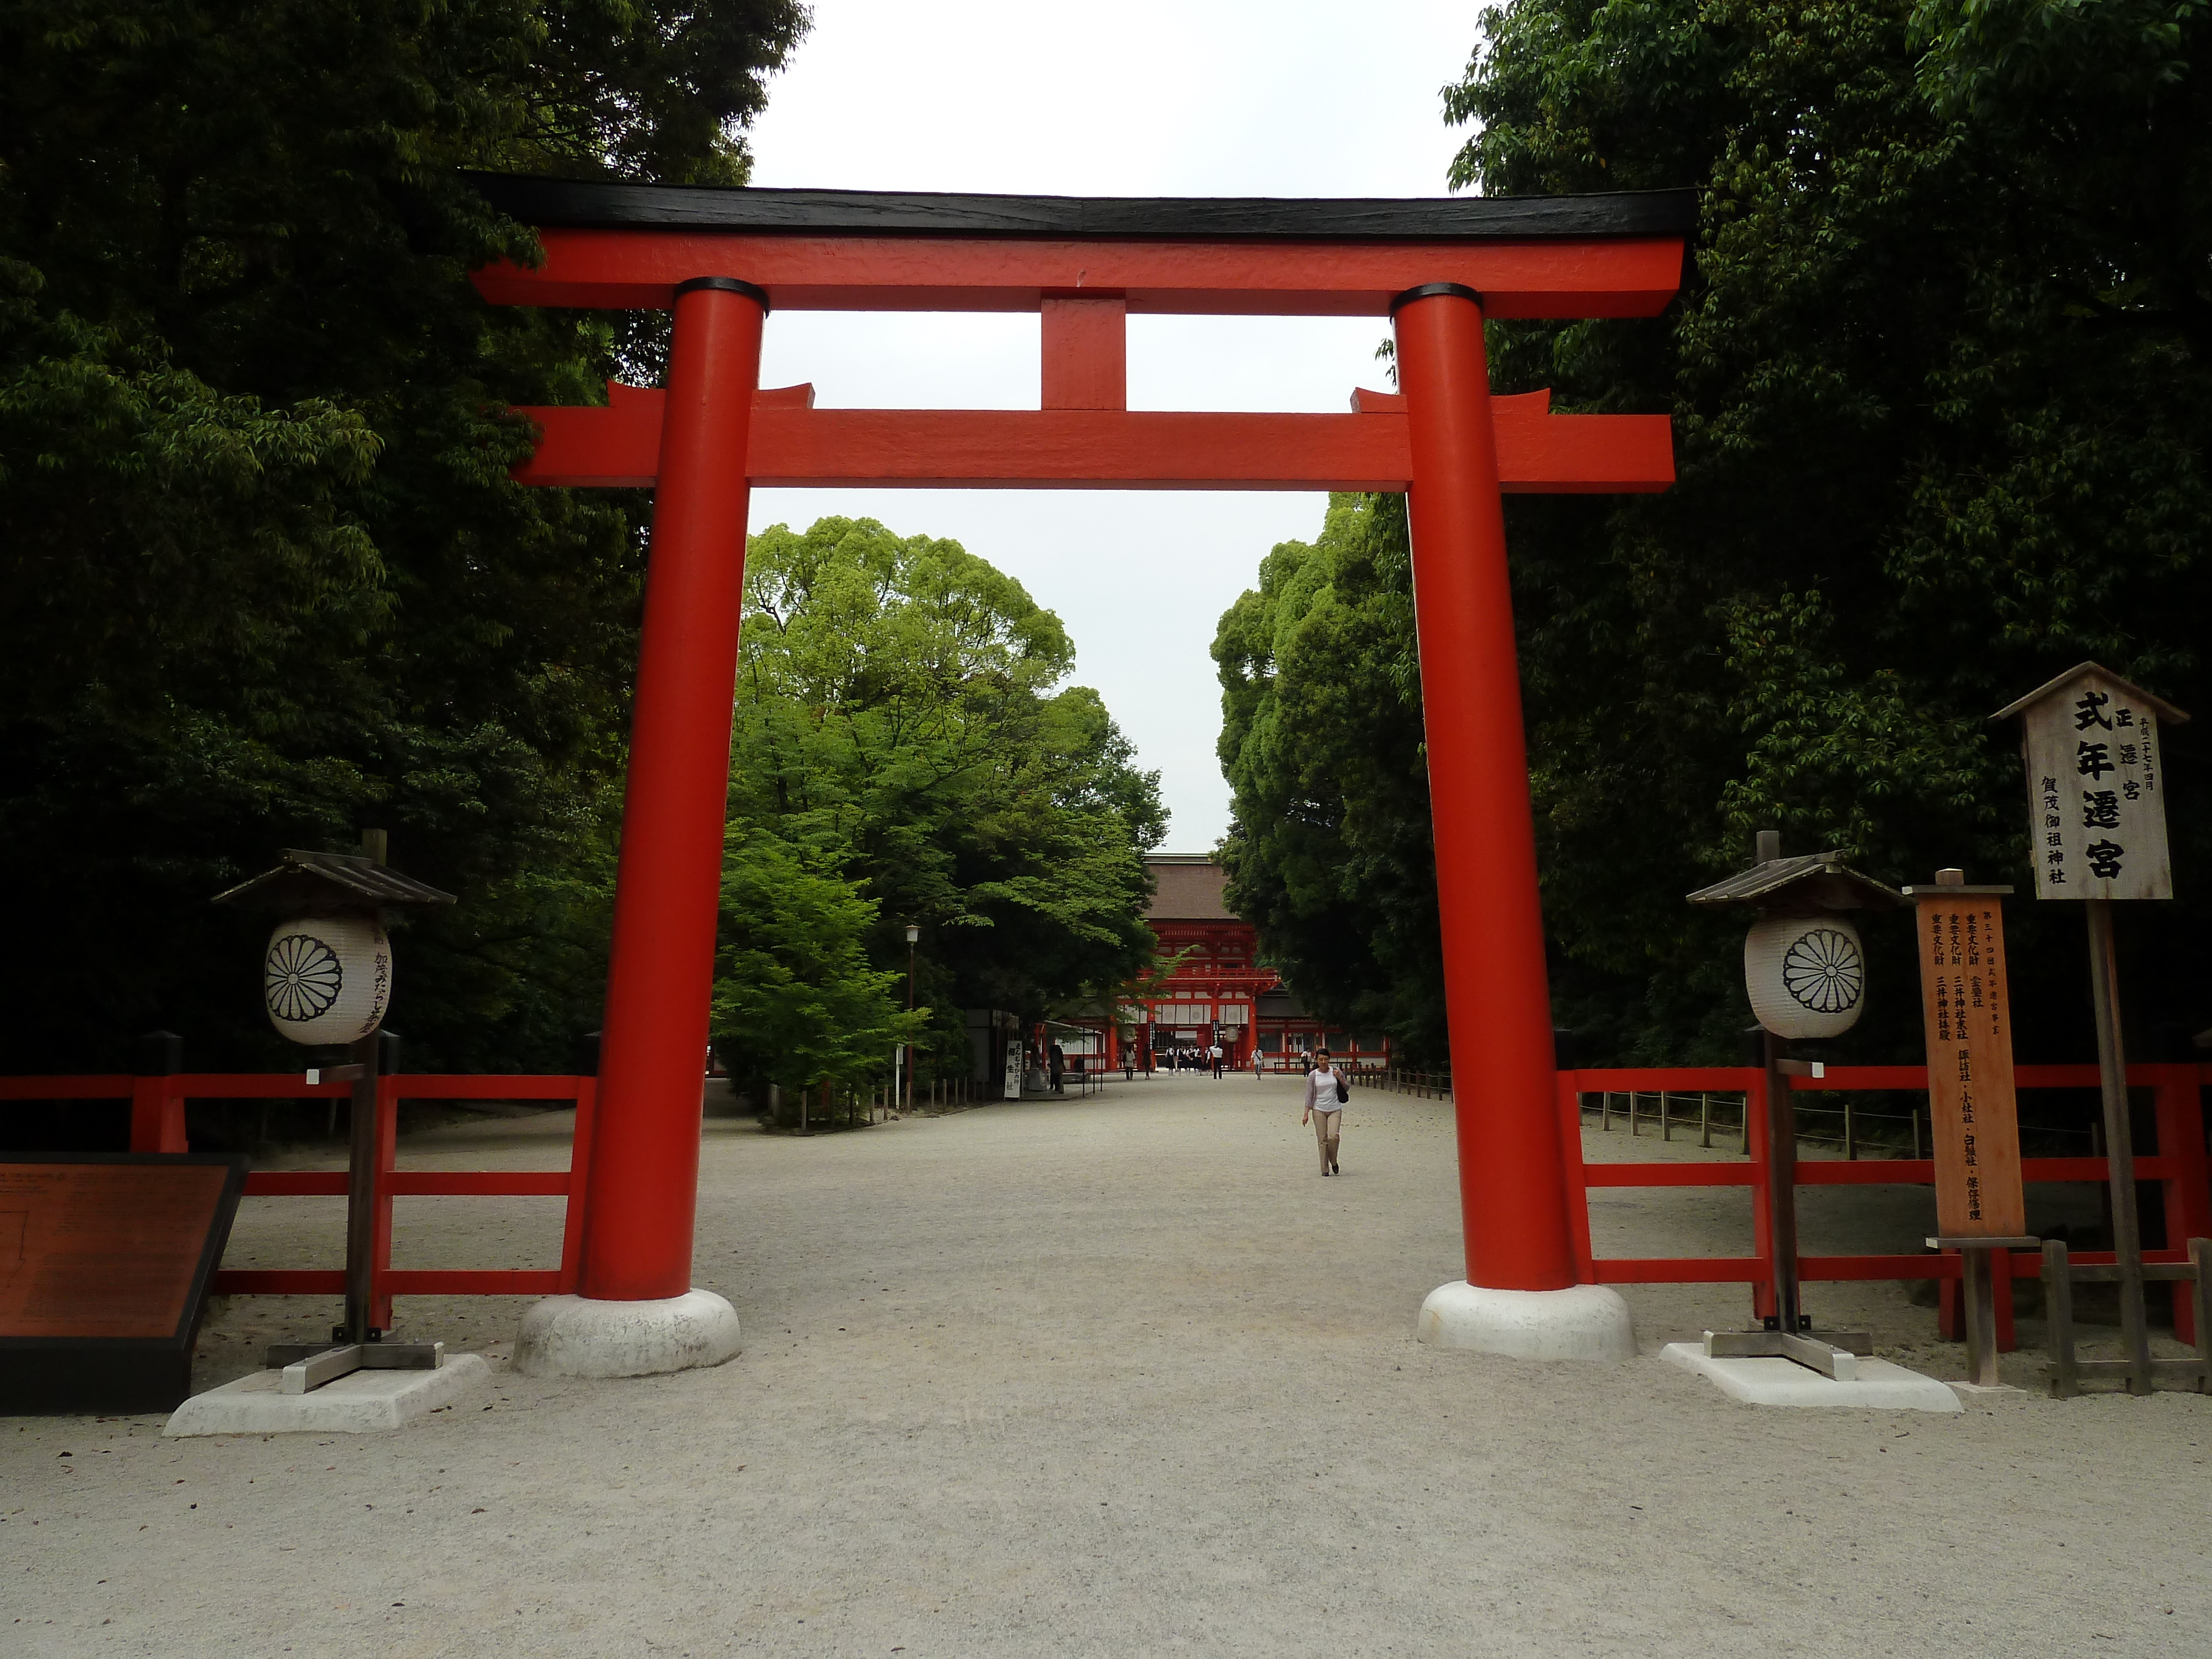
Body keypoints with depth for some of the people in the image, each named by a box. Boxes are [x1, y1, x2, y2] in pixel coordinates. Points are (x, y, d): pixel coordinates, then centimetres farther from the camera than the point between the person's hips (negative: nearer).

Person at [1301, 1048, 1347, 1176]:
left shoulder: (1336, 1072, 2)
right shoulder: (1313, 1076, -1)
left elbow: (1347, 1088, 11)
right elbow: (1309, 1096, 0)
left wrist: (1340, 1079, -8)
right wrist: (1306, 1113, -6)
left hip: (1335, 1110, 0)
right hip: (1319, 1110, 0)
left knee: (1333, 1137, -15)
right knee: (1322, 1140, -1)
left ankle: (1333, 1161, 10)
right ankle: (1325, 1169, 9)